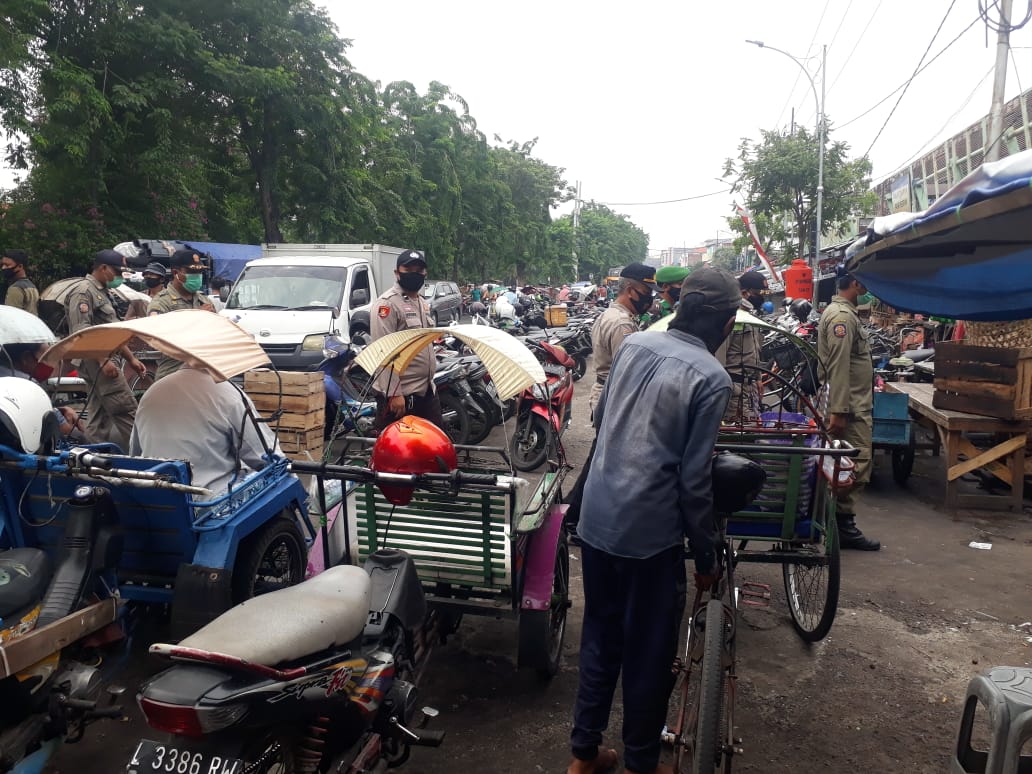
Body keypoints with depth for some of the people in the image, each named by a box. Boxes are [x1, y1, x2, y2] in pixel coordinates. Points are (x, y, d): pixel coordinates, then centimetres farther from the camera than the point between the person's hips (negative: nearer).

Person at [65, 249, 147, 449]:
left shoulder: (102, 292, 22)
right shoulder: (83, 291, -9)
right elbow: (81, 332, -19)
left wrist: (131, 358, 22)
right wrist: (103, 360, -24)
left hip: (102, 361, 10)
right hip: (96, 360, -10)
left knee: (99, 419, 11)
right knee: (126, 410, -12)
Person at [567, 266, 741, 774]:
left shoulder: (632, 343, 3)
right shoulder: (710, 377, -14)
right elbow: (694, 480, -15)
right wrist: (706, 557, -3)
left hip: (595, 518, 6)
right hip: (650, 533, -6)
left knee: (599, 638, 20)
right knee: (649, 654, 13)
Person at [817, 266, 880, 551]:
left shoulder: (840, 311, 17)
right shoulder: (842, 316, -16)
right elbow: (839, 367, -22)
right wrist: (839, 410, -24)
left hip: (854, 405, 11)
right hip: (851, 407, -11)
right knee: (857, 466, -6)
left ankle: (841, 521, 22)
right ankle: (843, 525, 0)